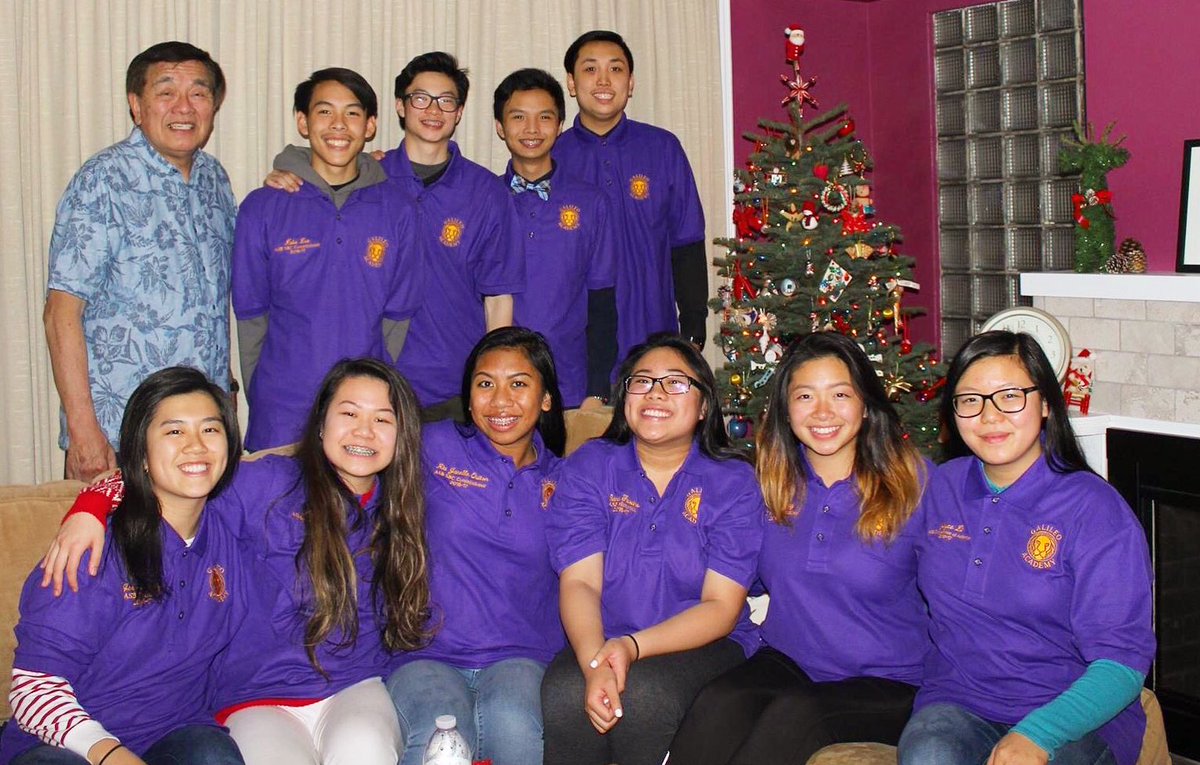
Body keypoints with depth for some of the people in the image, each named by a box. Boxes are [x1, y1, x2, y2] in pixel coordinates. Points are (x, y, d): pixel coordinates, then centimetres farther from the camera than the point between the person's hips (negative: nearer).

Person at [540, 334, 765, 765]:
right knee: (565, 691, -31)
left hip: (702, 645, -1)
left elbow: (722, 607, -7)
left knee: (644, 692, -34)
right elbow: (580, 582, -7)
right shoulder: (587, 468, 4)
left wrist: (633, 647, -24)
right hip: (600, 641, 1)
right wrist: (594, 662, -28)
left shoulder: (734, 482, 0)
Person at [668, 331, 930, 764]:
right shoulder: (770, 483, 7)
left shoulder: (913, 485, -4)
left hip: (887, 684, -3)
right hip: (785, 663, 3)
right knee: (719, 703, -30)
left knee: (794, 715, -35)